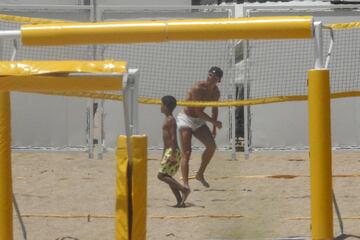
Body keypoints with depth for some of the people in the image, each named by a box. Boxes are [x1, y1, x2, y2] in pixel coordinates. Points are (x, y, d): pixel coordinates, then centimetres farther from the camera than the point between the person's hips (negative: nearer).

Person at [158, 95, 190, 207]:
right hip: (168, 151, 10)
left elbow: (173, 137, -20)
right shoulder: (167, 119, 18)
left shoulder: (170, 120, -12)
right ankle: (180, 201, 7)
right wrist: (164, 155, 26)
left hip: (172, 151, -10)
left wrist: (173, 153, -24)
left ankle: (184, 189, -17)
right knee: (167, 177, 9)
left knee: (162, 175, -12)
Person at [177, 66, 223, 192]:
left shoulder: (215, 92, 0)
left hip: (199, 121, 7)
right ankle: (185, 183, -19)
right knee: (186, 152, -14)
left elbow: (214, 110, 16)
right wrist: (214, 122, -18)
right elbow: (198, 111, -24)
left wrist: (214, 129, 18)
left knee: (212, 146, -7)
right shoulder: (198, 88, -23)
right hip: (186, 119, -7)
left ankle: (200, 174, 10)